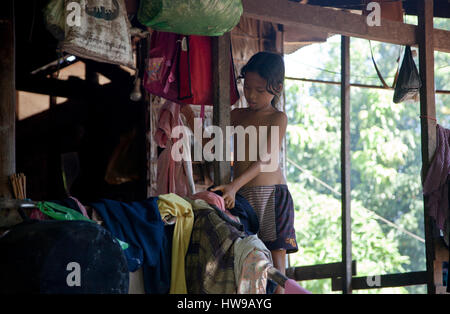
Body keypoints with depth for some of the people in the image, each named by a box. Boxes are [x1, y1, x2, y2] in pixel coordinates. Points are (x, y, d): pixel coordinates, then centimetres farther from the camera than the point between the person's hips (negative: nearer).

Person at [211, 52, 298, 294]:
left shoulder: (278, 118, -1)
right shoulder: (237, 115, 14)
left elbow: (266, 159, -14)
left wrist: (235, 185, -27)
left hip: (271, 193, -4)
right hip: (240, 195, 4)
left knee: (275, 259, -5)